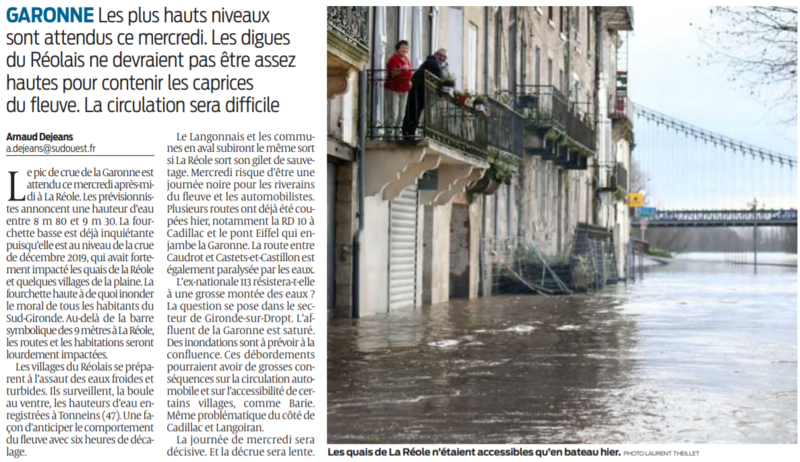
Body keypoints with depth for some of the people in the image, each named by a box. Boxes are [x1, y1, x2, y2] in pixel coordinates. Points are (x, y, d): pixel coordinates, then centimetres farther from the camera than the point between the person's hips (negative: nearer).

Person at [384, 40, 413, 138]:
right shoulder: (393, 59, -10)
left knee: (401, 114, 7)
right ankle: (389, 133, -8)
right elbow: (392, 73, -21)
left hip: (404, 89, 8)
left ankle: (396, 133, 15)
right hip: (393, 89, -8)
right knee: (392, 113, -12)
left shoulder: (408, 60, 15)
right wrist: (401, 69, -35)